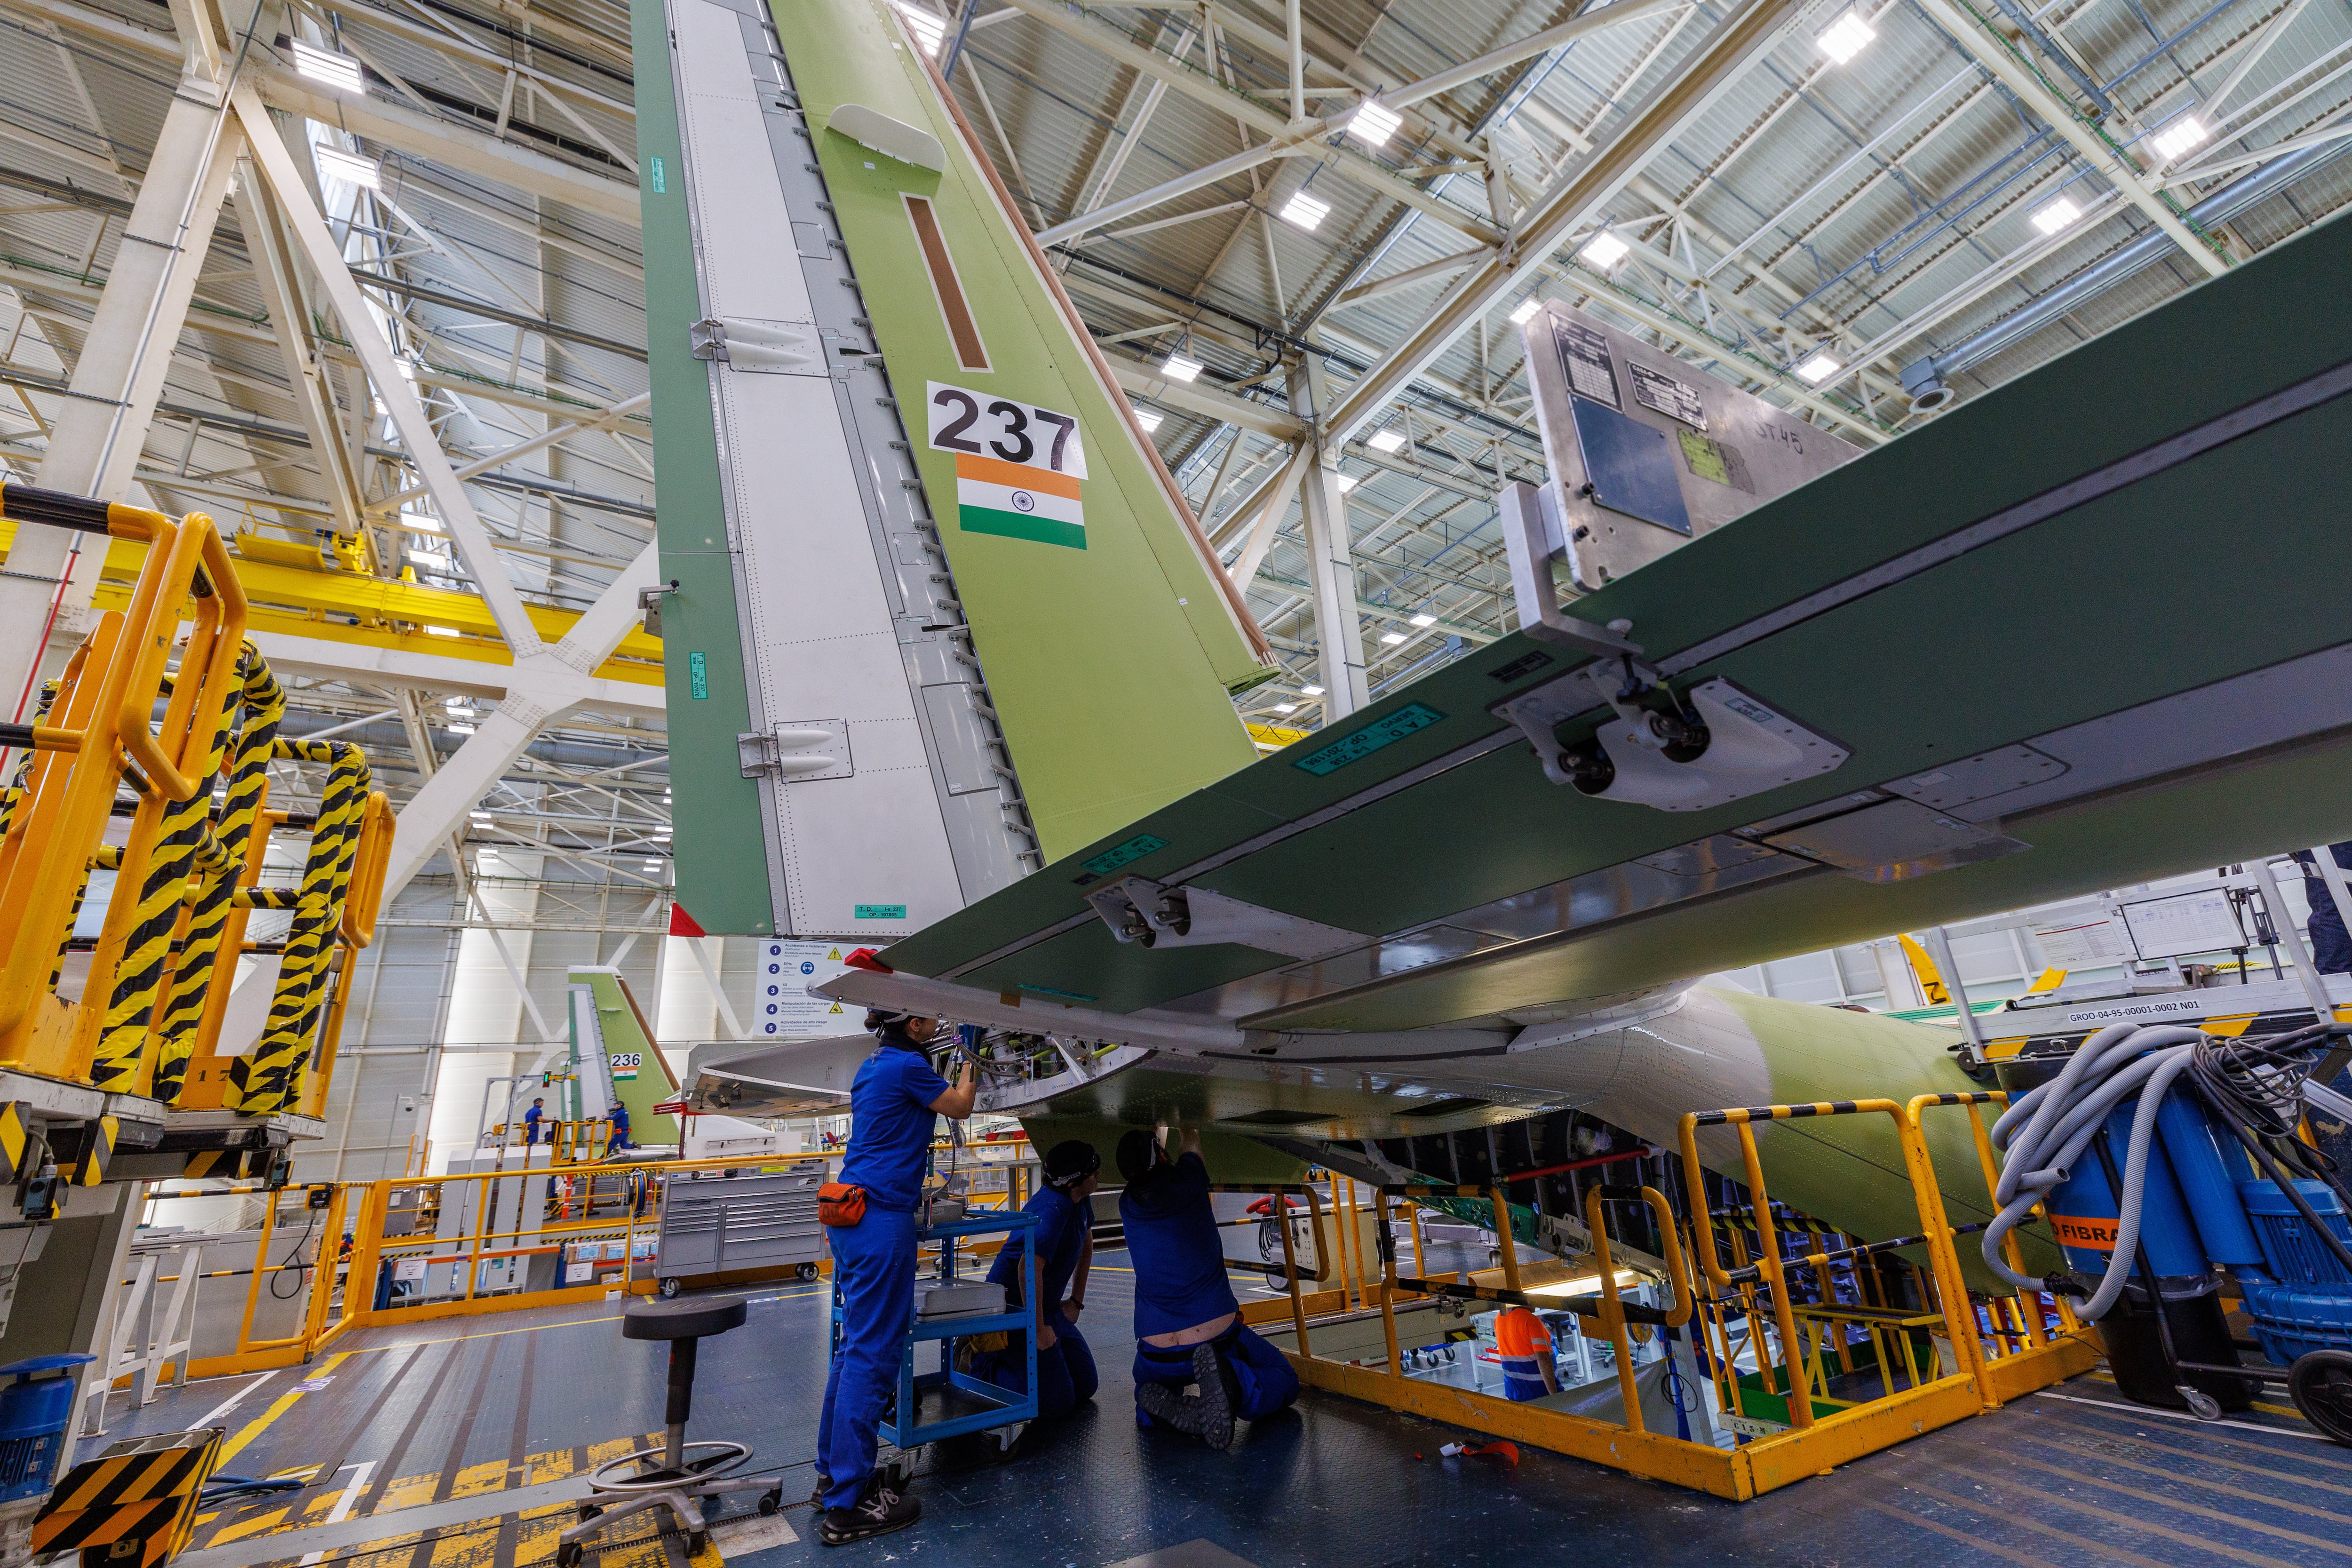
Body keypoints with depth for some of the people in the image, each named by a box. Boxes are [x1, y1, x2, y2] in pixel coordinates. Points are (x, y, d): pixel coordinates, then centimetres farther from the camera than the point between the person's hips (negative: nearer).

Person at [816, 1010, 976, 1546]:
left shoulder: (874, 1065, 14)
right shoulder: (908, 1066, -14)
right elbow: (960, 1108, 0)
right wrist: (971, 1062, 16)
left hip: (850, 1215, 10)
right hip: (882, 1220, -10)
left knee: (855, 1343, 18)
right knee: (873, 1351, -3)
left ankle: (834, 1471, 29)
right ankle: (847, 1504, 4)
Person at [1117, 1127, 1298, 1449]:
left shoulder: (1127, 1206, -1)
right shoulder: (1188, 1181, -11)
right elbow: (1192, 1140, 13)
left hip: (1156, 1356, 3)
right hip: (1218, 1339, -3)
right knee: (1284, 1382, 20)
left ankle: (1172, 1408, -4)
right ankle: (1231, 1381, -13)